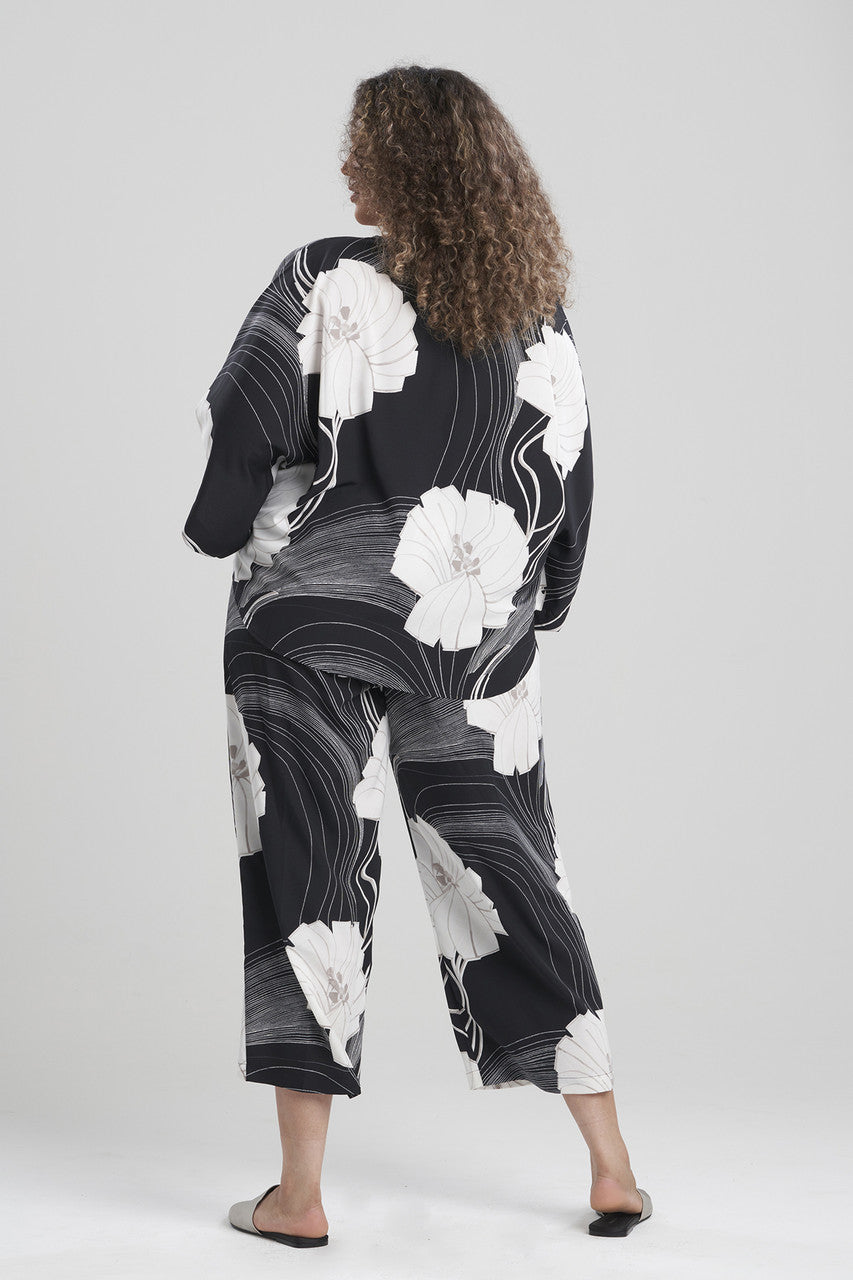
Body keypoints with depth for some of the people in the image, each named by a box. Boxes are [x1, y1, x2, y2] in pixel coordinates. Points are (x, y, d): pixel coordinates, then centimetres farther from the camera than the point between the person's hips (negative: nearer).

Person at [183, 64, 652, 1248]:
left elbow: (239, 424, -10)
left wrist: (217, 529, 8)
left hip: (315, 621, -4)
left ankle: (299, 1196, 9)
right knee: (510, 873, 12)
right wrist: (534, 613, 20)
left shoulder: (327, 284, -10)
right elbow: (569, 484, 9)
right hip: (476, 637, 4)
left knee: (309, 878, 4)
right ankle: (612, 1171, 16)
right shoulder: (540, 316, 4)